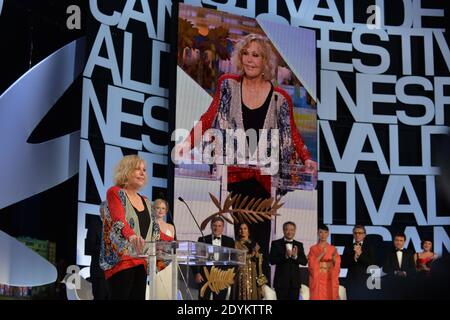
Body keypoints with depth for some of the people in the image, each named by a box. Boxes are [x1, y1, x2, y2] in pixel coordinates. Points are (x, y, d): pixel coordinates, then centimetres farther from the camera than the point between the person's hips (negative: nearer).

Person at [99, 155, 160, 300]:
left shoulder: (145, 202, 19)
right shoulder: (115, 193, -3)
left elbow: (155, 232, 18)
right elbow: (119, 220, -22)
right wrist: (131, 236, -42)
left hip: (140, 262, 7)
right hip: (119, 261, -7)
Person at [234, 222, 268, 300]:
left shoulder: (254, 244, 16)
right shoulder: (237, 244, 5)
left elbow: (259, 260, 10)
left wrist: (256, 253, -10)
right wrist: (251, 254, -10)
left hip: (253, 274, 4)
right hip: (242, 274, -4)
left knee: (254, 294, -2)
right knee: (244, 294, -10)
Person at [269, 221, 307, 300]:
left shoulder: (299, 245, 11)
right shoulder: (276, 243, 2)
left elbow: (304, 262, 3)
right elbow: (272, 261, -8)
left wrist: (295, 256, -17)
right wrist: (285, 256, -22)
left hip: (295, 282, 3)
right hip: (281, 281, -3)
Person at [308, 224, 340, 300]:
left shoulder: (333, 249, 9)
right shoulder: (313, 249, 3)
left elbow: (337, 266, 5)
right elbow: (311, 265, -7)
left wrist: (334, 259, -15)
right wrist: (321, 254, -17)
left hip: (330, 281, 2)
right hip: (318, 281, -2)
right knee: (318, 298, -9)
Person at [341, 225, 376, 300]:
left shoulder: (369, 247, 6)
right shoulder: (348, 247, 10)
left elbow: (372, 264, -5)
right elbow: (342, 264, 2)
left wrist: (360, 254, -15)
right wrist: (354, 258, -13)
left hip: (365, 281, -1)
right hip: (352, 281, 1)